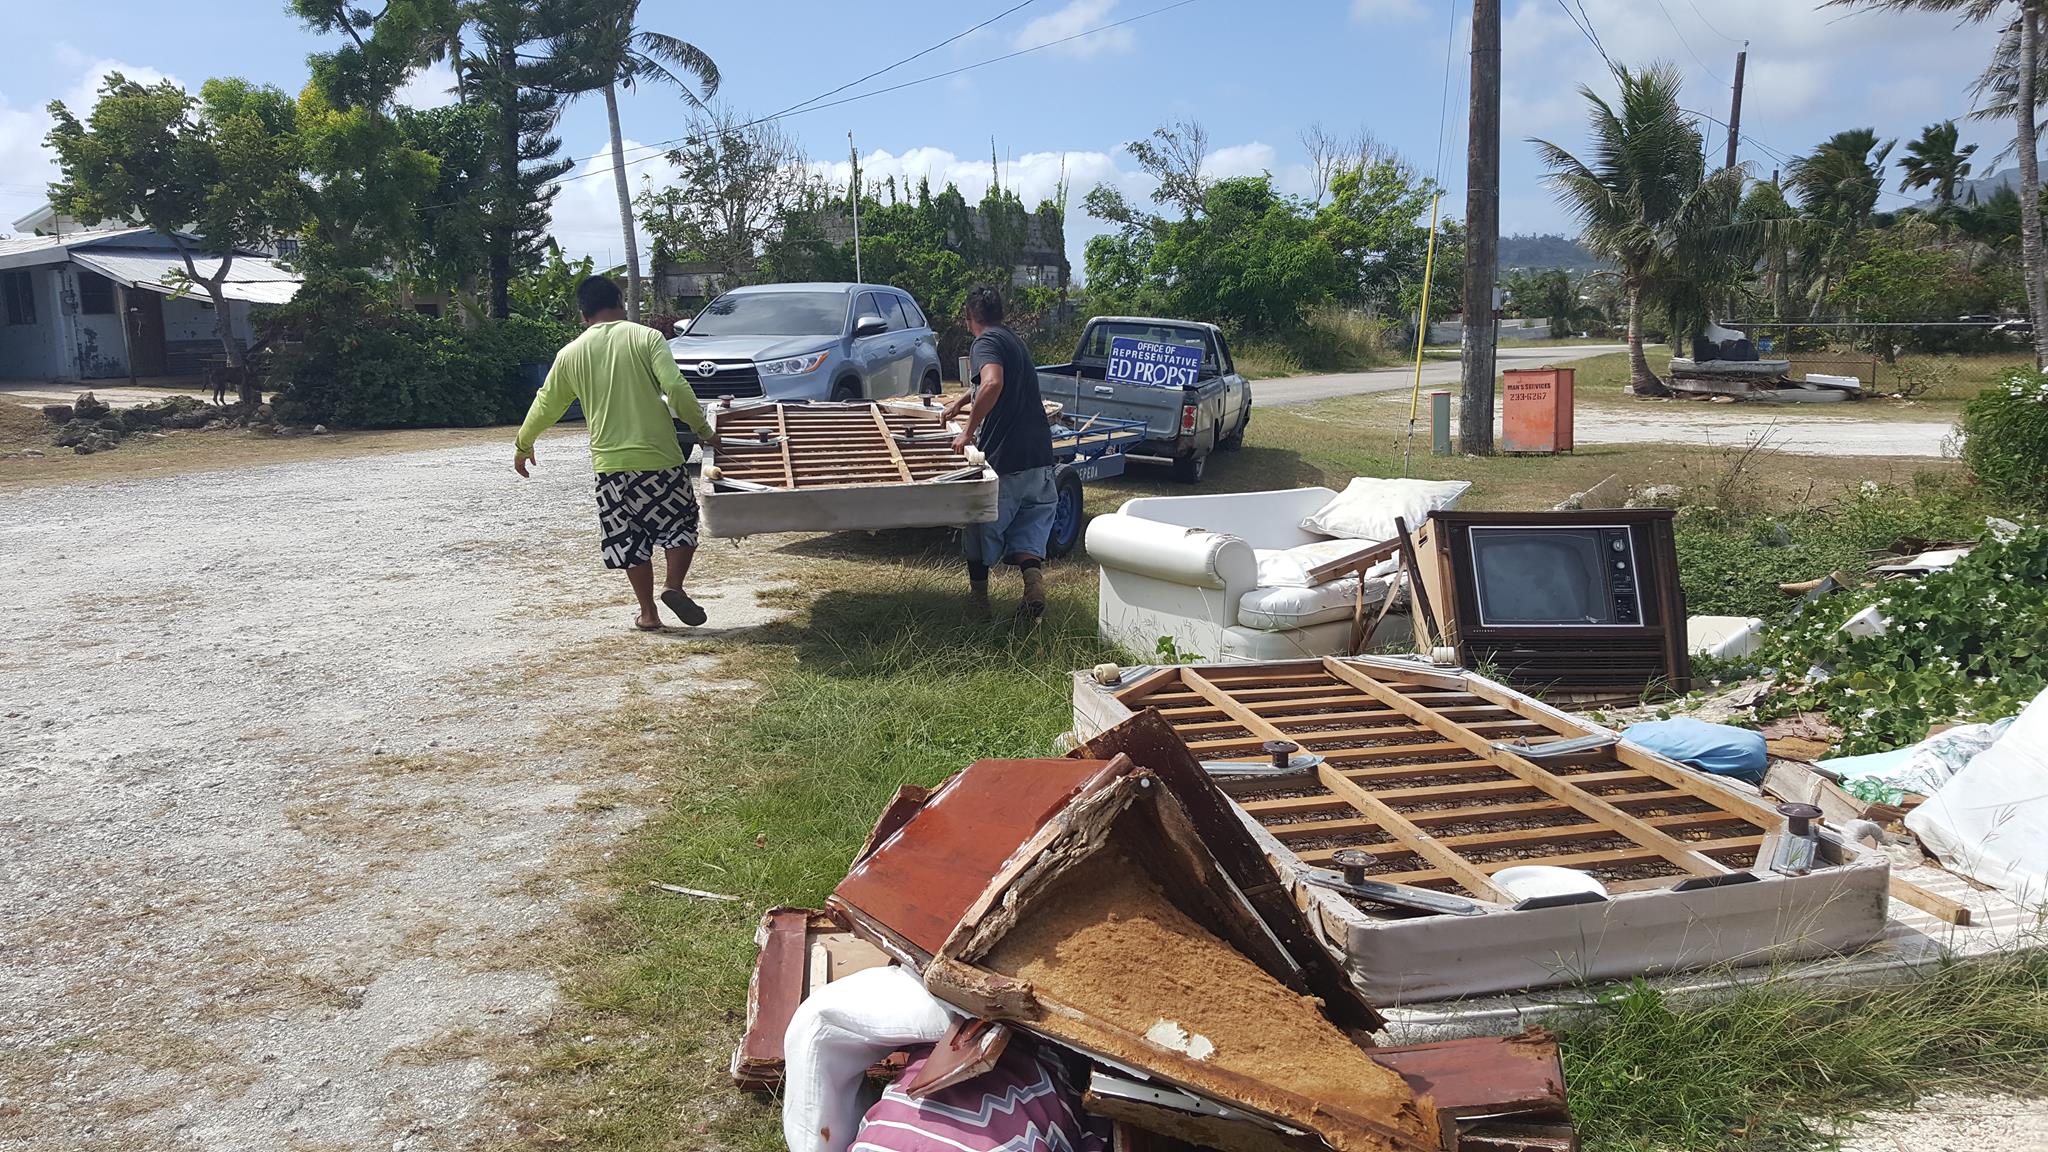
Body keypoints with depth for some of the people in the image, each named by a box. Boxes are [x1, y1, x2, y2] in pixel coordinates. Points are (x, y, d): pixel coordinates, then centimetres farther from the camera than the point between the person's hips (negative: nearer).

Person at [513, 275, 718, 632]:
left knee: (630, 540, 13)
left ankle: (648, 613, 14)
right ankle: (673, 585, -5)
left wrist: (523, 445, 31)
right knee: (681, 522, 14)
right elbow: (676, 389, -13)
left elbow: (546, 405, 16)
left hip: (610, 462, 2)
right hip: (659, 457, -2)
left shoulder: (570, 354, 6)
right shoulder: (646, 337, -4)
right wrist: (704, 430, -1)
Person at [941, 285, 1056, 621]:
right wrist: (964, 399, 48)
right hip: (1038, 456, 7)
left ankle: (979, 601, 22)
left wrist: (968, 430, -21)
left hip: (1002, 458, -7)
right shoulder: (1014, 341, 21)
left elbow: (993, 384, -29)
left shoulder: (985, 343, -7)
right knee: (1028, 528, 12)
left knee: (981, 529, 12)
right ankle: (1034, 579, -15)